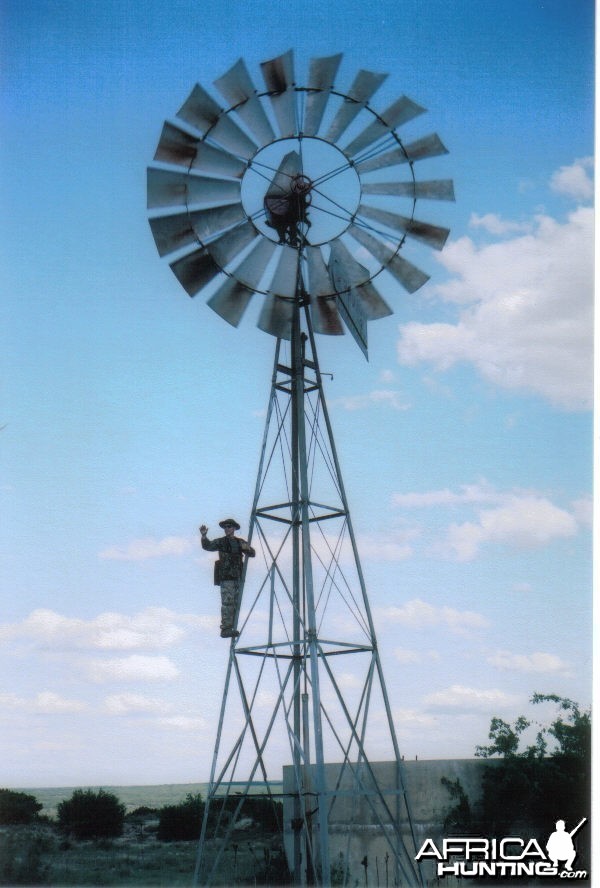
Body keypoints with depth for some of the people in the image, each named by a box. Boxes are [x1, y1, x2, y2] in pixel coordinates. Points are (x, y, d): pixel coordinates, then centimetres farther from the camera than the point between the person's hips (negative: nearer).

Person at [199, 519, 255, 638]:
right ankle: (226, 629, -15)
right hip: (226, 577, -5)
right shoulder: (221, 542, 2)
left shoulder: (240, 542, 15)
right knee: (227, 602, -13)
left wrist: (247, 548, -12)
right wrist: (204, 536, -32)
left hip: (237, 577, 6)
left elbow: (252, 554, 10)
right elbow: (208, 546, -14)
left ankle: (230, 628, 15)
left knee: (235, 603, 8)